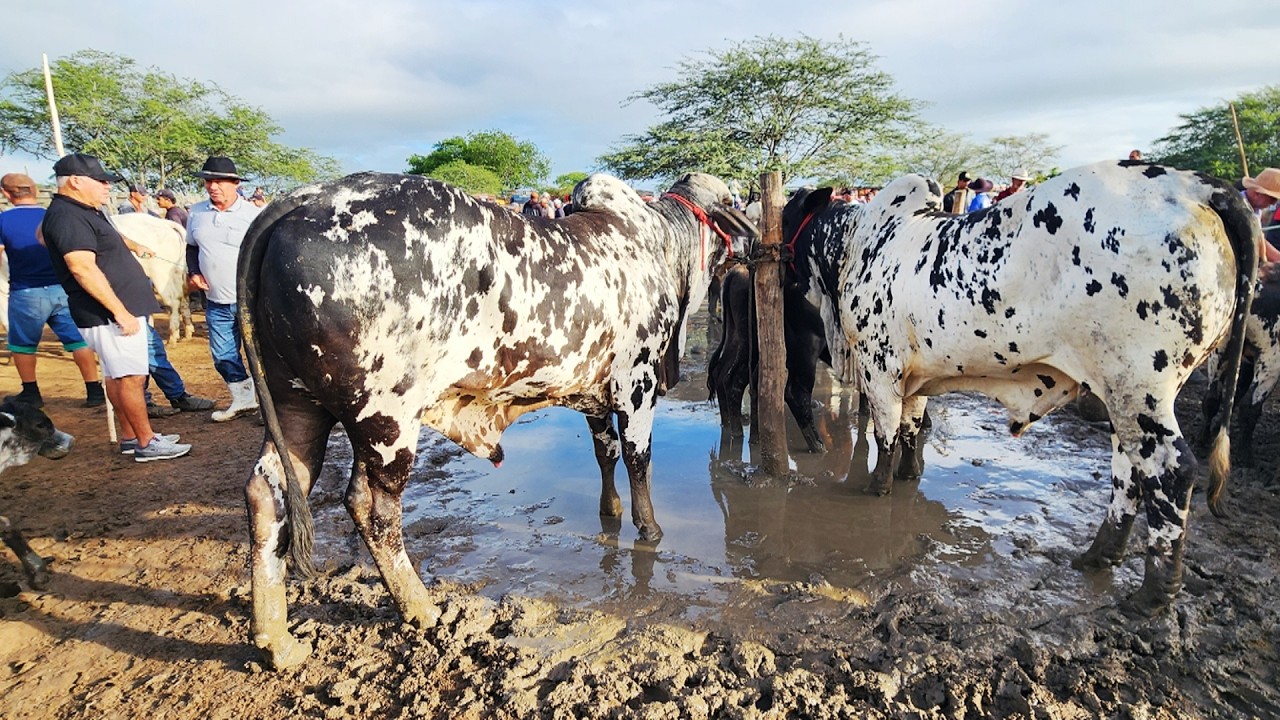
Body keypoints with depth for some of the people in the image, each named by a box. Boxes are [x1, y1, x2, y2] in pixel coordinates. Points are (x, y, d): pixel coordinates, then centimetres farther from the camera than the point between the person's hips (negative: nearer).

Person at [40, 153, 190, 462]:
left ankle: (130, 437, 22)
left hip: (120, 308, 10)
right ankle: (147, 444, -1)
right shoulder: (68, 216, -17)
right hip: (108, 313, -10)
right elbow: (83, 267, -26)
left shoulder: (85, 212, 15)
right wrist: (120, 312, -27)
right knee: (131, 377, -7)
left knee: (117, 376, 14)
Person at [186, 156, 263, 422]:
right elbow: (191, 246, 23)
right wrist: (193, 272, 7)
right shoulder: (197, 212, 8)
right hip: (216, 302, 6)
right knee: (223, 356, 12)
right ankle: (243, 400, 28)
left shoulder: (255, 213, -8)